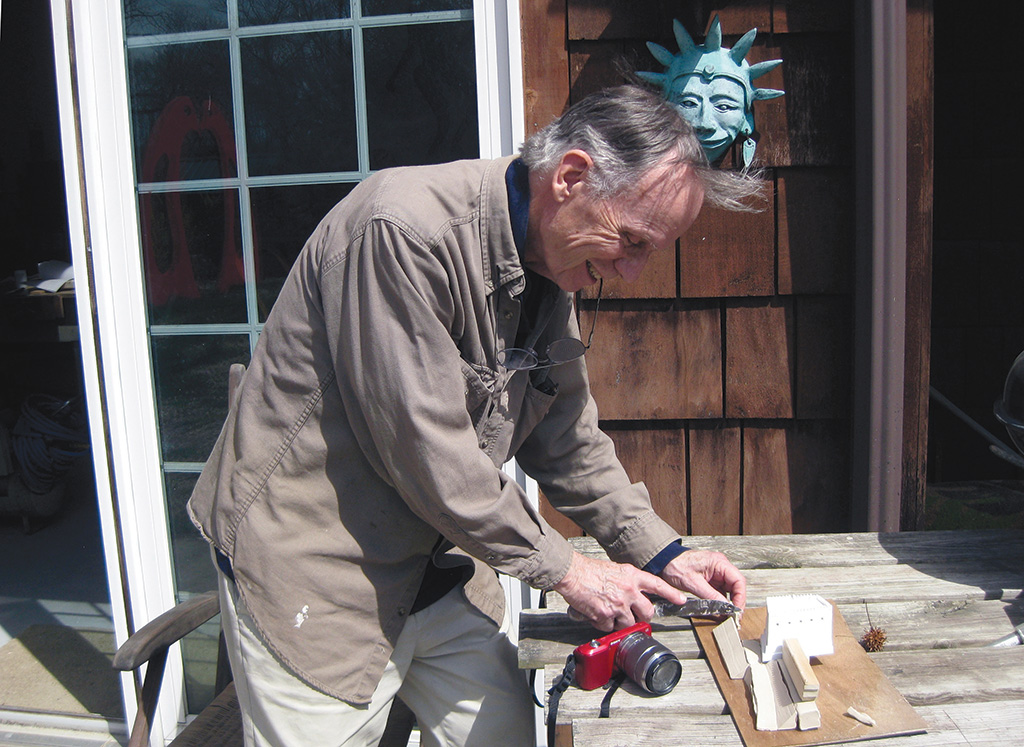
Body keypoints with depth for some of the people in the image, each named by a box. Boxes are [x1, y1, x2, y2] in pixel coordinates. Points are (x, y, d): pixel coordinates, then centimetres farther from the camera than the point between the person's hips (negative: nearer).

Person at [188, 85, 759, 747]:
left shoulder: (549, 268, 2)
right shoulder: (404, 232, -27)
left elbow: (566, 439, 8)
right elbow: (426, 450, -27)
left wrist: (662, 552, 0)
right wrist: (563, 568, -16)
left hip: (439, 566, 8)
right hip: (314, 578, -7)